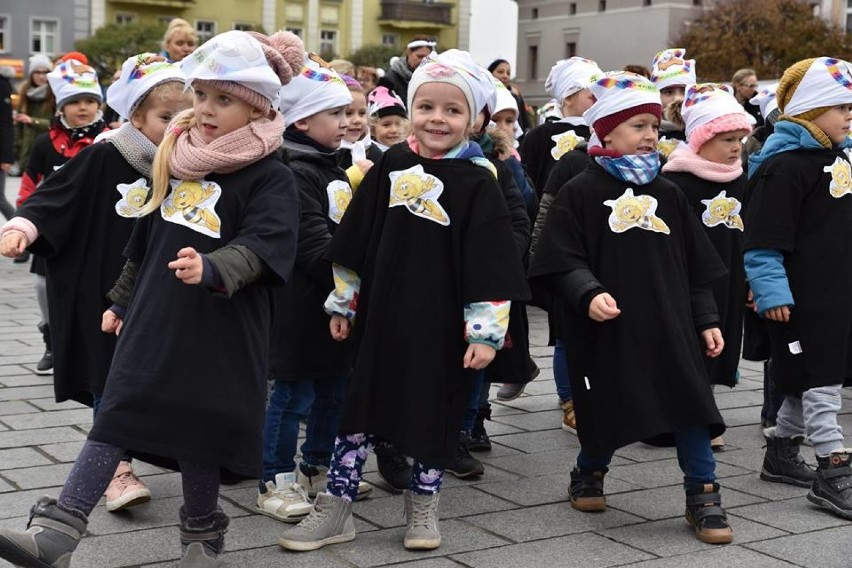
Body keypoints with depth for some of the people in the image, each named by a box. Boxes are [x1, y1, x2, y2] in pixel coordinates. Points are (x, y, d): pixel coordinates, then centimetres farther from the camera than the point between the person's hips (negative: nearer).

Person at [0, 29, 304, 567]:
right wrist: (122, 300, 23)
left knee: (200, 430, 5)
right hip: (154, 320, 5)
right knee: (116, 419, 2)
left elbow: (257, 250, -23)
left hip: (219, 332, -5)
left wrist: (210, 269, -42)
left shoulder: (271, 178, -10)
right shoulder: (178, 158, 9)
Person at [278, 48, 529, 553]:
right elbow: (355, 240, 9)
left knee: (435, 412, 10)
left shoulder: (478, 183, -9)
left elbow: (491, 263, -11)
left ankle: (423, 504, 30)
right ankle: (336, 507, 19)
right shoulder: (391, 166, 2)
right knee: (362, 405, 9)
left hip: (442, 322, -3)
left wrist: (486, 331, -15)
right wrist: (343, 301, 10)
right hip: (382, 313, 3)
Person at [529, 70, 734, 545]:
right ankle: (589, 473, 34)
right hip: (607, 328, -3)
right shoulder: (580, 193, -4)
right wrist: (588, 294, -25)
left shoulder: (669, 194, 10)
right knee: (607, 409, 6)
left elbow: (696, 266, 13)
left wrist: (707, 320, 10)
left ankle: (703, 496, 7)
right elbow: (562, 260, -8)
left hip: (669, 325, 4)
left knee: (691, 401, -4)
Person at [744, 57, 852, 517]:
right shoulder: (783, 166, -17)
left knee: (811, 381, 16)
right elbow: (763, 239, -20)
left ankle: (781, 453, 30)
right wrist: (772, 293, -23)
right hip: (801, 298, -10)